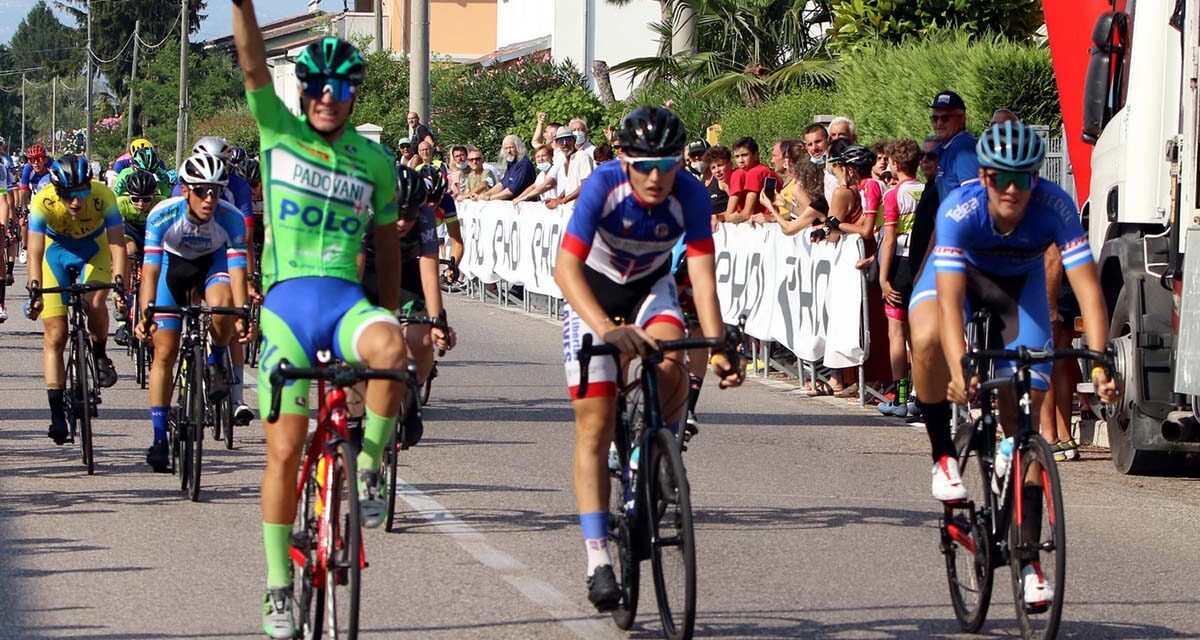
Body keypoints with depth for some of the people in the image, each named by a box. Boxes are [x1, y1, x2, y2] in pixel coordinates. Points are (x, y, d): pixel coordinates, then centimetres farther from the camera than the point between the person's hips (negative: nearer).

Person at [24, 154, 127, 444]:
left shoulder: (103, 196, -31)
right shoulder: (42, 202, -31)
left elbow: (117, 243, -32)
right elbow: (35, 250, -33)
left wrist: (119, 282, -44)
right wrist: (34, 290, -45)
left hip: (93, 251, 0)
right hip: (57, 251, 0)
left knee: (95, 303, -30)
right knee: (55, 335, -7)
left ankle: (100, 355, 1)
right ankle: (57, 412, -2)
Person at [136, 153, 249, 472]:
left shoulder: (231, 218, -30)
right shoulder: (162, 216, -31)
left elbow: (237, 270, -31)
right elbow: (150, 270, -31)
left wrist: (241, 316, -43)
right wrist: (144, 314, -43)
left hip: (213, 262, 0)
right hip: (173, 264, 0)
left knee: (221, 302, -35)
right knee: (164, 352, -6)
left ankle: (216, 362, -4)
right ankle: (159, 439, 2)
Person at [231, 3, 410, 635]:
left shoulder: (375, 160, 8)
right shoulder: (278, 132, 5)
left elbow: (386, 242, 17)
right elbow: (253, 62, -8)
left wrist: (387, 317, 18)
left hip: (347, 300, 1)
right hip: (287, 300, 0)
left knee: (390, 348, -35)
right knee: (285, 450, -3)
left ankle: (369, 468, -14)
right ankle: (278, 588, 10)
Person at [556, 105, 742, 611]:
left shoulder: (690, 195, -26)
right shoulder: (604, 185, -32)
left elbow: (702, 276, -28)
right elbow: (566, 268, -39)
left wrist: (717, 346, -43)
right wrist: (605, 328, -54)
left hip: (651, 286, 2)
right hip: (593, 289, -2)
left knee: (671, 367, -30)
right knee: (594, 426, -9)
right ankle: (598, 560, -8)